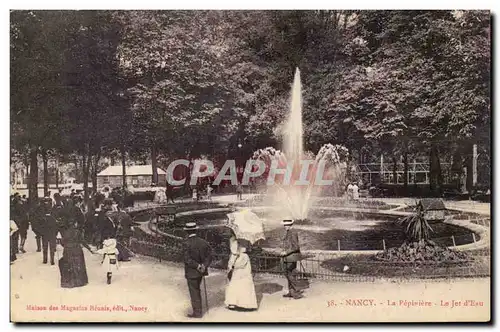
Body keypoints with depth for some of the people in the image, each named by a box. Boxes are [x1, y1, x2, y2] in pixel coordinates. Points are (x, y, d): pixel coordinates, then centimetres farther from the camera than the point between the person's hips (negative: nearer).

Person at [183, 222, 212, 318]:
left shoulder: (187, 243, -19)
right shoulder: (203, 242, -2)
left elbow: (187, 259, -23)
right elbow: (209, 255, -2)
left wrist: (198, 266, -17)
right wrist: (204, 265, -9)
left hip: (191, 272, -6)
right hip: (200, 272, 6)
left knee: (194, 292, 7)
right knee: (197, 290, 23)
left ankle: (197, 312, 15)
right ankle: (198, 310, 34)